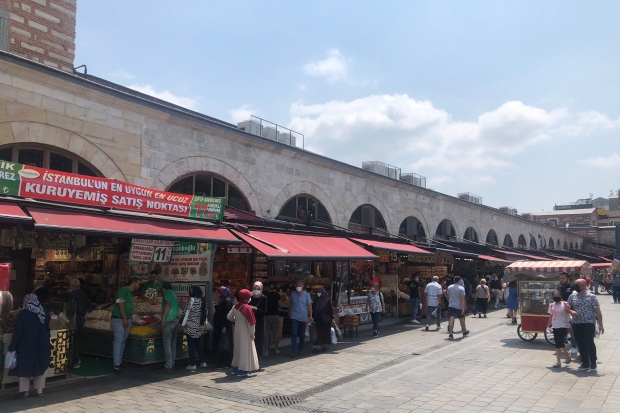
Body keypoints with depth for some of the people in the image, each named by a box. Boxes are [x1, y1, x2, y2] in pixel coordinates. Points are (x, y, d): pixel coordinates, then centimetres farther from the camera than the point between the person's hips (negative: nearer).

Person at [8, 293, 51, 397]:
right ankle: (39, 389, 15)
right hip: (41, 345, 3)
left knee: (25, 367, 11)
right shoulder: (45, 313, -2)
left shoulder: (22, 314, -14)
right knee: (40, 366, 14)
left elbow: (17, 332, -13)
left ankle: (25, 390, 15)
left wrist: (12, 347, -7)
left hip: (25, 346, -3)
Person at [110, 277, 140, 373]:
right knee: (118, 341, -10)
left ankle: (119, 361, 17)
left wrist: (129, 319, 13)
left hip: (127, 320, 9)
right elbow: (120, 304, -17)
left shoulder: (131, 293, 17)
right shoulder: (123, 290, -10)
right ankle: (116, 364, -10)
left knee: (123, 342, 11)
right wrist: (125, 318, -18)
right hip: (119, 320, -9)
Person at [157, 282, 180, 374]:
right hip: (176, 320, 8)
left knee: (167, 344, -7)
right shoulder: (174, 295, 24)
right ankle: (172, 365, 15)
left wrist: (163, 318, -13)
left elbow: (168, 304, -13)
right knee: (173, 344, 11)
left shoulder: (167, 292, 1)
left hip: (169, 320, -8)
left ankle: (168, 367, -9)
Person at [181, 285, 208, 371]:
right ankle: (203, 362, 18)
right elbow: (205, 313, 11)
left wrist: (179, 318, 3)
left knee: (191, 345, 1)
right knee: (198, 344, 18)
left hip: (191, 326, -7)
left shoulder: (192, 300, -15)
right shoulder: (203, 300, 6)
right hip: (200, 326, 7)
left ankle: (193, 365, 4)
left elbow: (186, 312, -12)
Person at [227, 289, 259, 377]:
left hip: (237, 330, 7)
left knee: (238, 349, 18)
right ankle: (243, 370, 4)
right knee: (245, 350, 1)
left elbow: (229, 317, 6)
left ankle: (235, 369, 27)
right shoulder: (247, 307, -20)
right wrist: (252, 334, -7)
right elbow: (251, 322, -17)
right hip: (245, 332, -7)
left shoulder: (236, 305, 0)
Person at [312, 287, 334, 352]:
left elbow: (331, 309, -4)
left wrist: (332, 318, -7)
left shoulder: (327, 300, -3)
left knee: (326, 332, 3)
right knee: (319, 332, 0)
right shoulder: (316, 301, 7)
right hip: (318, 319, 2)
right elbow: (313, 309, 9)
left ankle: (325, 345, 13)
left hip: (326, 319, -2)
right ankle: (319, 346, 3)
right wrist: (313, 317, 3)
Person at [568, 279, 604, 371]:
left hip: (589, 323, -5)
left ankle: (593, 363, 4)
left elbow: (598, 311, -6)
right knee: (580, 344, 7)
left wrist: (600, 324, -9)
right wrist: (571, 311, -9)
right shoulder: (572, 297, 6)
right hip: (576, 324, 5)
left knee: (589, 342, -11)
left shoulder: (591, 297, -6)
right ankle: (585, 363, 18)